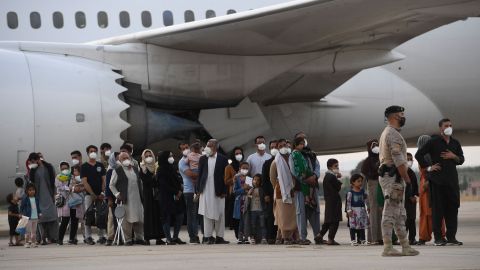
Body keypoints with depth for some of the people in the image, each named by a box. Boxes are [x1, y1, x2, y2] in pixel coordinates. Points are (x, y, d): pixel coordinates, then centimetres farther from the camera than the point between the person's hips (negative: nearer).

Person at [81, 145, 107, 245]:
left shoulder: (100, 165, 13)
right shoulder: (84, 166, 3)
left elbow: (104, 180, 9)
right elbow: (84, 182, -5)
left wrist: (102, 193, -6)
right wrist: (93, 194, -11)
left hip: (100, 195, 3)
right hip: (89, 194, -3)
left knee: (102, 216, 0)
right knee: (89, 216, -7)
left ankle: (101, 236, 6)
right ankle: (88, 237, -5)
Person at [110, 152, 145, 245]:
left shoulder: (135, 169, 17)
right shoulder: (117, 171, 0)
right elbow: (111, 185, 3)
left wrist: (141, 195, 15)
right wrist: (117, 194, -7)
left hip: (137, 199, 5)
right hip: (126, 200, -5)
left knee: (140, 220, 5)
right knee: (127, 220, -5)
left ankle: (139, 238, 16)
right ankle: (128, 239, 1)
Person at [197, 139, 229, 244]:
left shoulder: (222, 159, 0)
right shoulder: (203, 159, 8)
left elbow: (225, 176, -1)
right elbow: (199, 175, 8)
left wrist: (224, 191, -6)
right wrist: (199, 190, 2)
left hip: (218, 191, -2)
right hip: (206, 191, 2)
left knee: (219, 214, 2)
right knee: (207, 214, 3)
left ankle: (219, 237, 7)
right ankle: (208, 236, 6)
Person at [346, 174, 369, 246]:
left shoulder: (362, 191, 8)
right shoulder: (350, 192, -5)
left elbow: (365, 200, 16)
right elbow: (348, 202, -7)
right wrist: (349, 210, -14)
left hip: (362, 210, 5)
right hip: (353, 210, -5)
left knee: (362, 225, 6)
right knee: (353, 226, -3)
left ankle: (362, 239, 12)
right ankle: (353, 240, 0)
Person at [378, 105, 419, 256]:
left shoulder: (385, 133, 20)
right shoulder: (393, 134, -14)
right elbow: (399, 160, -20)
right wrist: (407, 179, -16)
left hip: (385, 174, 11)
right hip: (393, 177, -11)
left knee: (399, 214, 12)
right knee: (390, 213, -11)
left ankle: (405, 246, 14)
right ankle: (387, 248, -12)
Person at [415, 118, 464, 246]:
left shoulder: (455, 143, 14)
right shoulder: (433, 142, 0)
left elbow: (461, 160, 18)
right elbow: (418, 155, 0)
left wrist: (454, 156, -2)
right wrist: (428, 167, -5)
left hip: (452, 179, 4)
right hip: (437, 180, -4)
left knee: (453, 207, 2)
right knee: (438, 209, -3)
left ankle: (451, 237, 8)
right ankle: (438, 238, 0)